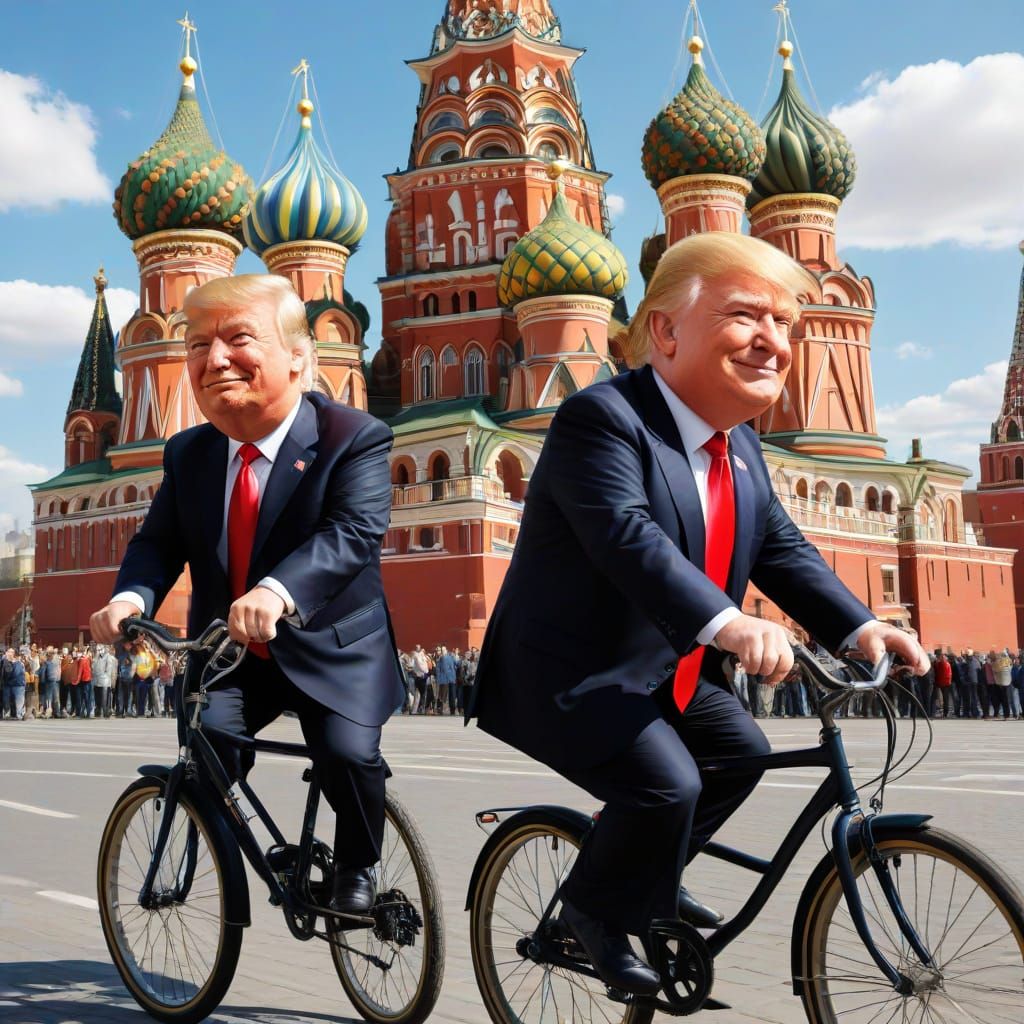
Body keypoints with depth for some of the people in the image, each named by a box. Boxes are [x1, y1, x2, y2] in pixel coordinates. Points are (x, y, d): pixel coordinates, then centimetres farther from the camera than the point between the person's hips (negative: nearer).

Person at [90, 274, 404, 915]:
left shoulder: (355, 439, -16)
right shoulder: (188, 454, 3)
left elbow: (355, 531, -31)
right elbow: (159, 542, 1)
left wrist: (278, 591, -49)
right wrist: (133, 595, -23)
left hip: (333, 650, -4)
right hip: (227, 654, 4)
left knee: (349, 753, -24)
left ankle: (358, 867, 7)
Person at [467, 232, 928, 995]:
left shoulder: (741, 445, 7)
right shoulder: (601, 419, -23)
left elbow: (781, 547, 7)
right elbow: (627, 537, -37)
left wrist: (859, 627, -7)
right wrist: (727, 624, -50)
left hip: (663, 671, 10)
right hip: (570, 674, -9)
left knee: (742, 751, 16)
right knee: (666, 786, -23)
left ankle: (651, 878, 36)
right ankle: (596, 912, 6)